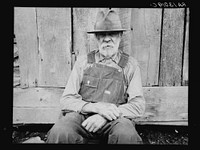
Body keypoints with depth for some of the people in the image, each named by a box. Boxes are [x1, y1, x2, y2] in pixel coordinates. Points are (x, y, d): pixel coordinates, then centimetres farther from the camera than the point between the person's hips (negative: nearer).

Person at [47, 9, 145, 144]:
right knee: (59, 132, -32)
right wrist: (97, 107, -15)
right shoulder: (83, 61, 8)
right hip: (81, 115, 0)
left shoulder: (130, 64, 6)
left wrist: (105, 116, -16)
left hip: (115, 119, 1)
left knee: (127, 135, -34)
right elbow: (66, 100, 3)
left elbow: (138, 105, -1)